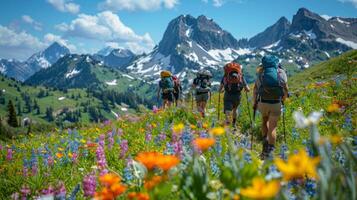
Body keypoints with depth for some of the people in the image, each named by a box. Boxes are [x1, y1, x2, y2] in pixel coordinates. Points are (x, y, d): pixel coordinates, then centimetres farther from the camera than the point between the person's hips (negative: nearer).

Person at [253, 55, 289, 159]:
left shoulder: (261, 72, 7)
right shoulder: (281, 72, 6)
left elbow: (255, 89, 3)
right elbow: (286, 90, 5)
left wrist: (255, 102, 13)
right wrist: (283, 100, 20)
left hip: (263, 102, 1)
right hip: (276, 103, -1)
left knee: (264, 120, 28)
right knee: (272, 128, 4)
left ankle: (265, 141, 11)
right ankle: (270, 151, -3)